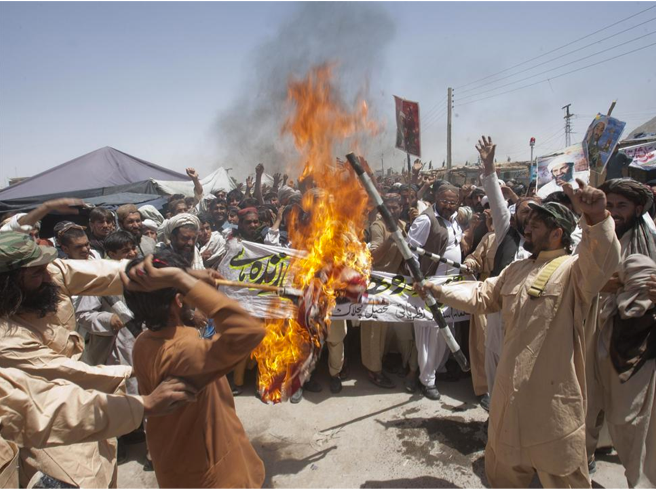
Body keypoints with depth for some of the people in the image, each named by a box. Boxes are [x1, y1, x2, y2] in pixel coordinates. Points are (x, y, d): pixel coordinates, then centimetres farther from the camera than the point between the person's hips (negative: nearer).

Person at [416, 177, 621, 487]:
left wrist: (596, 218, -52)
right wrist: (439, 290, 1)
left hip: (553, 397, -7)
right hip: (511, 393, 7)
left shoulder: (575, 269, -12)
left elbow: (603, 260, -33)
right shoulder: (516, 269, 12)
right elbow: (481, 296, 14)